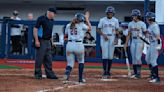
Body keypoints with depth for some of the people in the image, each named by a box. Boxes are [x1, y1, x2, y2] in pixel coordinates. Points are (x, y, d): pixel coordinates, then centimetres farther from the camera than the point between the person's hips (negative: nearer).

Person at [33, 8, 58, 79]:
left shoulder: (51, 20, 13)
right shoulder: (41, 19, -11)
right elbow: (35, 29, -15)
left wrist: (51, 40, 19)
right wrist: (36, 41, -20)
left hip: (48, 41, 8)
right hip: (41, 41, -8)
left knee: (48, 59, 10)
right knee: (39, 58, -3)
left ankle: (49, 74, 15)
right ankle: (38, 74, 5)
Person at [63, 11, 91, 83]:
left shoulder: (68, 25, 11)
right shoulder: (82, 25, -1)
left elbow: (65, 36, 18)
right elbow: (89, 28, 16)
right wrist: (87, 19, 23)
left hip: (69, 45, 3)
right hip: (79, 45, -2)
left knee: (70, 63, 7)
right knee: (81, 61, 20)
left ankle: (67, 73, -25)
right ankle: (80, 79, 21)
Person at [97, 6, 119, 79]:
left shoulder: (115, 20, 7)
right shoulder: (102, 20, 2)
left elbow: (117, 30, 8)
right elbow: (98, 30, 3)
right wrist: (103, 35, -14)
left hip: (112, 38, 2)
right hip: (104, 38, -2)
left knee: (110, 56, 3)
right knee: (105, 55, -8)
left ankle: (108, 72, 12)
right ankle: (105, 72, -7)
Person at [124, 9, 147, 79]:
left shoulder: (142, 24, -5)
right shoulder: (130, 24, 10)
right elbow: (129, 34, 15)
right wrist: (126, 44, 11)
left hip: (140, 41, -5)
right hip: (133, 41, 6)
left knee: (138, 57, -10)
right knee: (133, 58, 6)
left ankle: (138, 74, -6)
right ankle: (135, 73, 13)